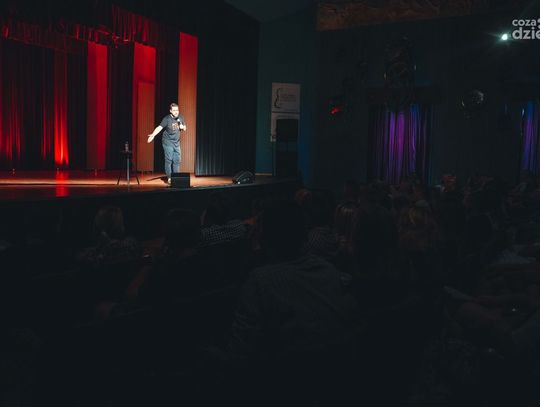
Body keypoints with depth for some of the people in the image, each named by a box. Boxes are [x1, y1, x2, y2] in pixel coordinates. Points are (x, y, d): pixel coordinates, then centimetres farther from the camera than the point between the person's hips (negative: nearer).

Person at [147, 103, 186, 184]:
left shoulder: (180, 117, 1)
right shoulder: (167, 119, -15)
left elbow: (185, 128, 15)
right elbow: (159, 127, -26)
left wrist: (182, 127, -10)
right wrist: (153, 135, -42)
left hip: (176, 142, 5)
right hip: (168, 142, -5)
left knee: (177, 160, 6)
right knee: (169, 160, -6)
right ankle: (169, 178, 2)